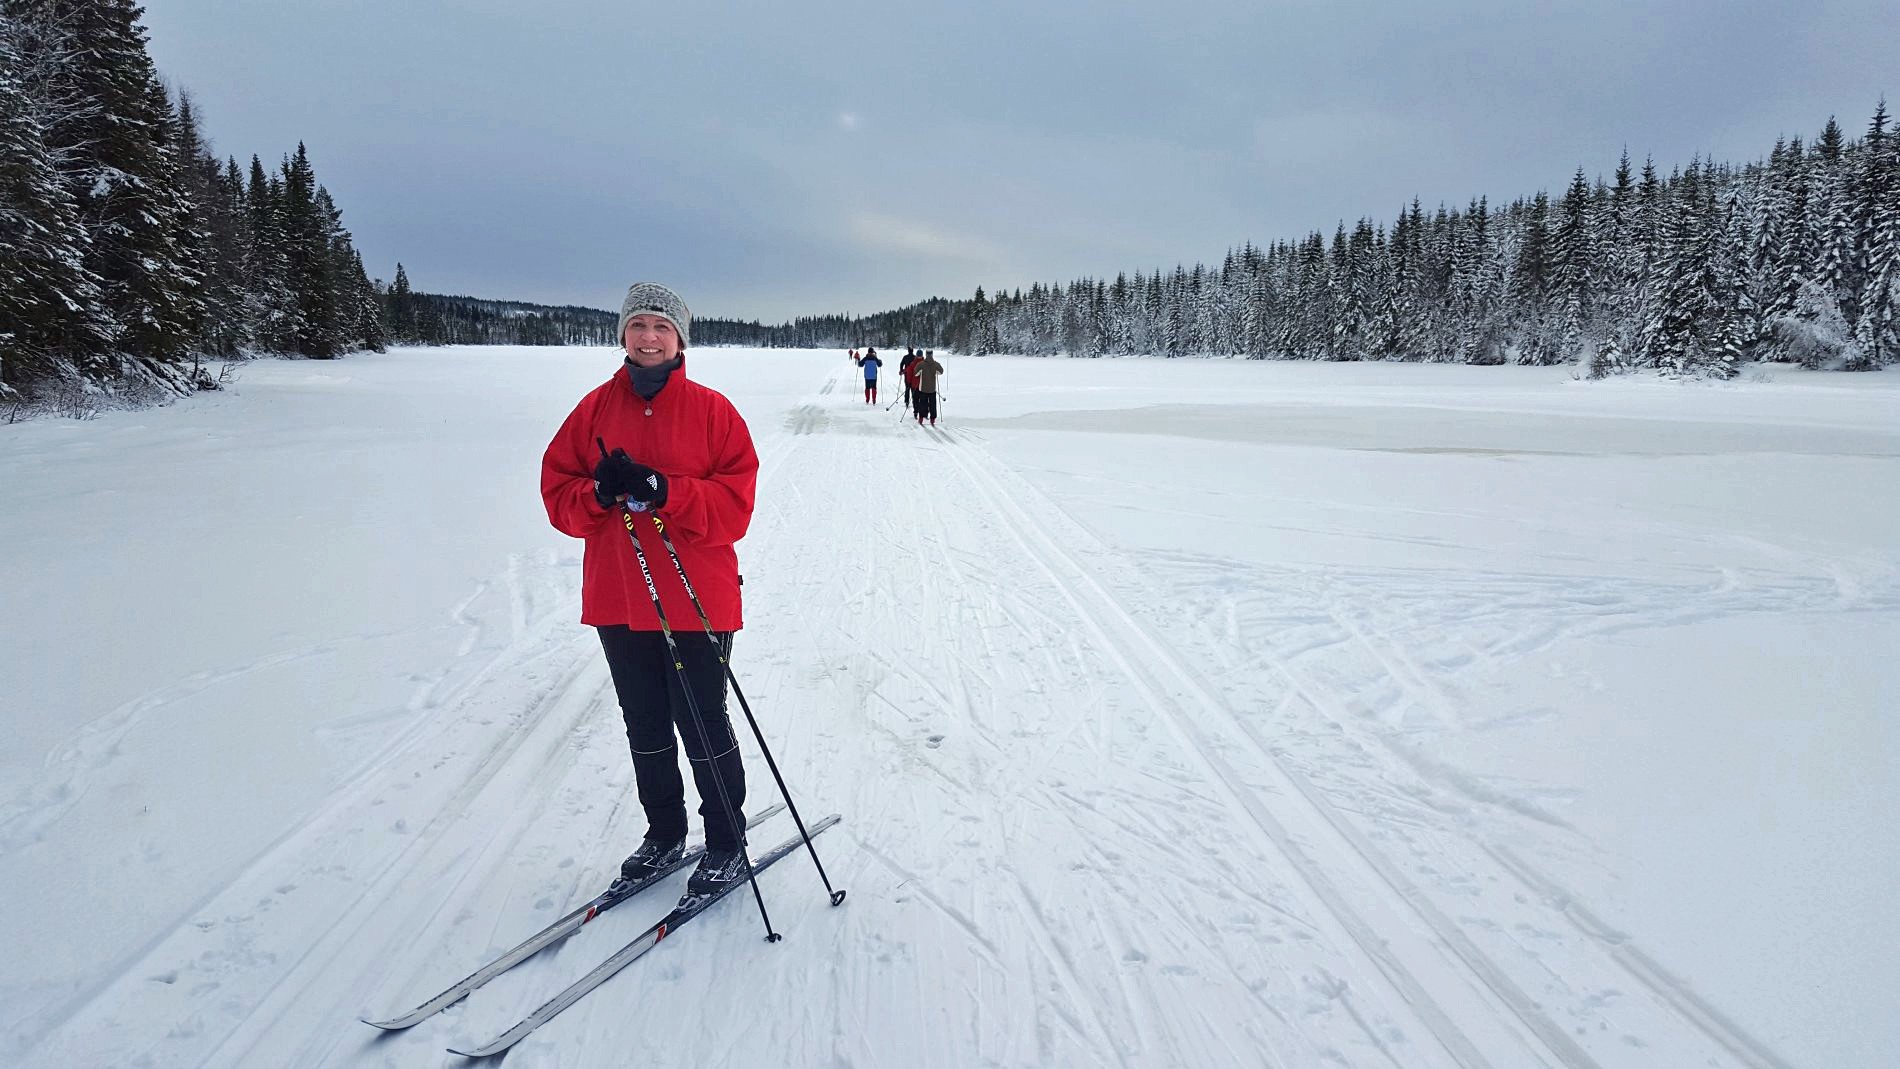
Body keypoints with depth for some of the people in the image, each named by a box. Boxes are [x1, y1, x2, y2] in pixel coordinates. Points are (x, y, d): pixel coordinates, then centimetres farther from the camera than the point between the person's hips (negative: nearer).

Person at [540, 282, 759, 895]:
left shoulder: (711, 410, -4)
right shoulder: (596, 408, 6)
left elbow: (734, 505, -11)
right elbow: (557, 493, 4)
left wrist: (662, 490, -24)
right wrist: (600, 492, -17)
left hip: (696, 601, -4)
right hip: (617, 600, 4)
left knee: (703, 727, 4)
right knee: (645, 728, 17)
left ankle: (727, 844, 25)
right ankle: (664, 835, 37)